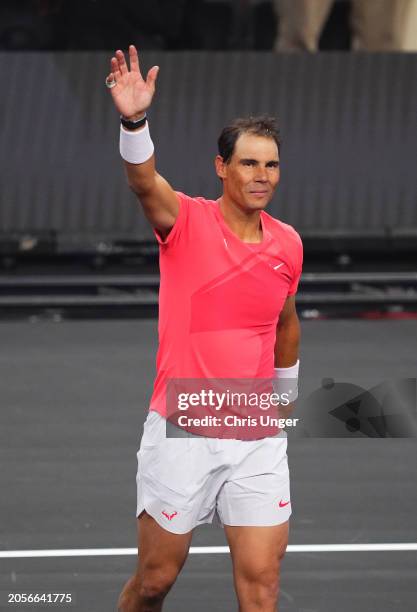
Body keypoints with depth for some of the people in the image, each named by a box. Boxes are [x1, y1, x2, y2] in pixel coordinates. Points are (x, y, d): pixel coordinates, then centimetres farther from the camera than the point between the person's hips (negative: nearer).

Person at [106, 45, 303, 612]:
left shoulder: (288, 244, 4)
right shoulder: (186, 221, -8)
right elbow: (145, 182, -31)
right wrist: (135, 120, -50)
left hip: (258, 441, 3)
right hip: (182, 434, -3)